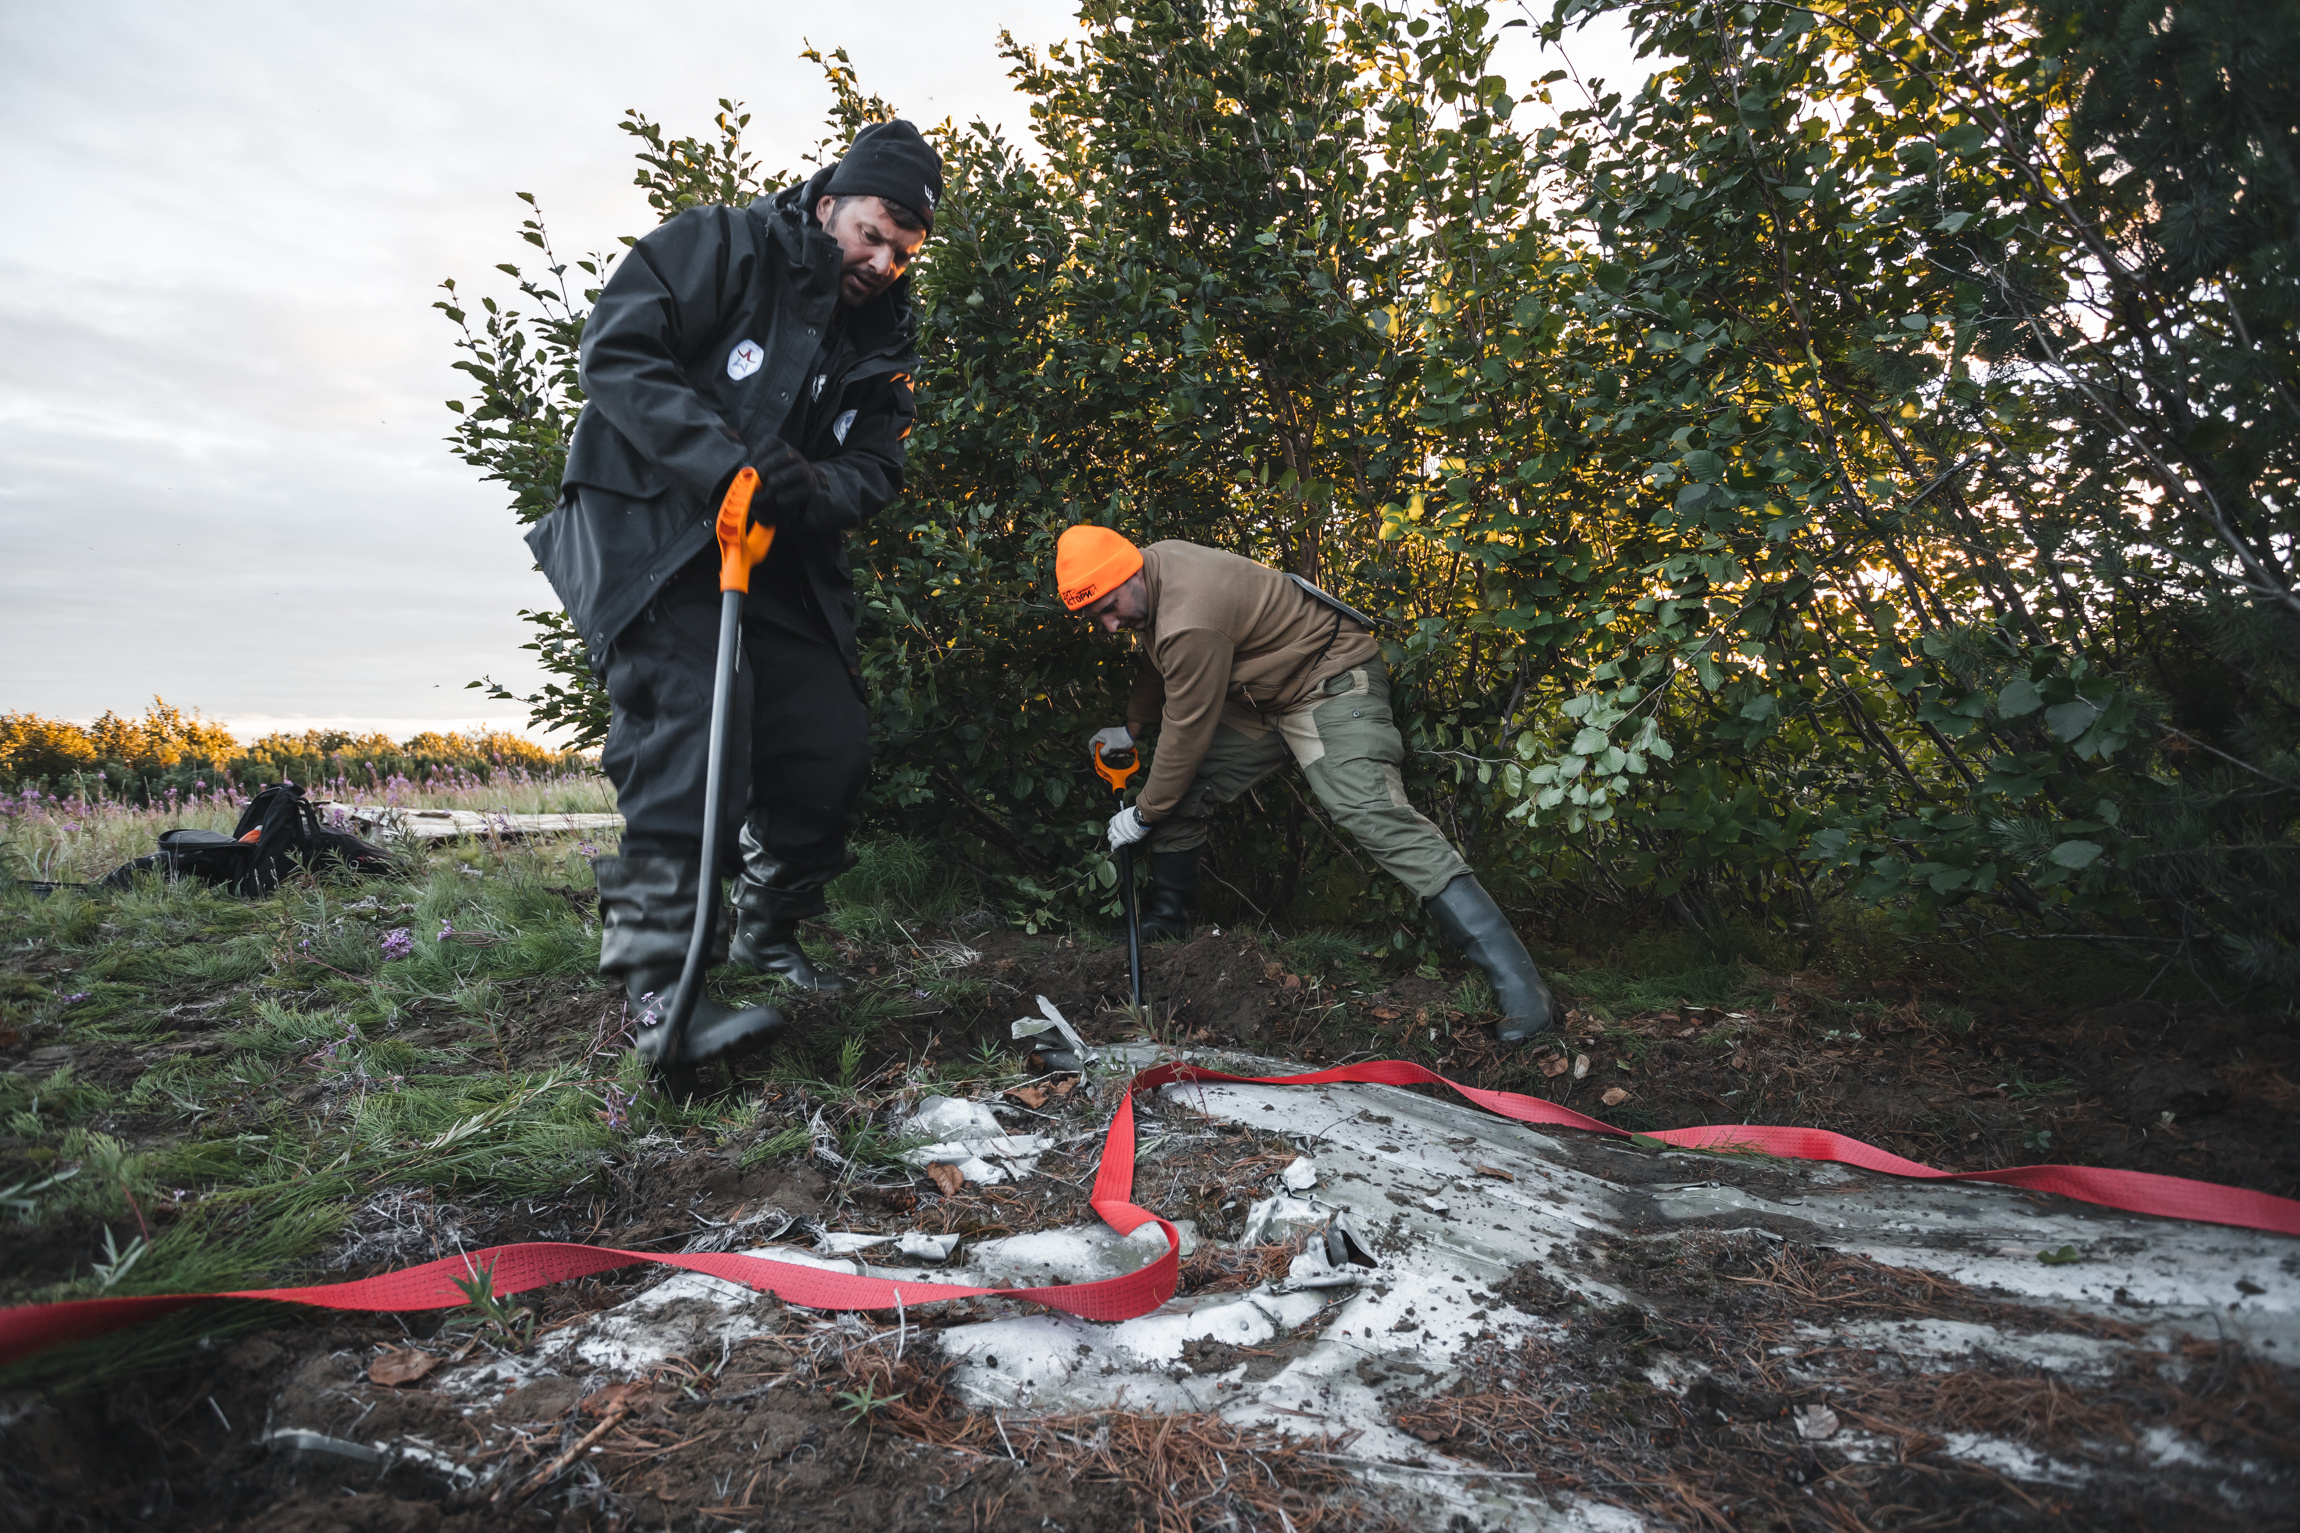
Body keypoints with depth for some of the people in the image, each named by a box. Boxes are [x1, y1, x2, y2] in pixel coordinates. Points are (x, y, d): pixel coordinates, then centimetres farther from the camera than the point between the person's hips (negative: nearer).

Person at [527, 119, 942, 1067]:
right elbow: (616, 351, -15)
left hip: (776, 560, 6)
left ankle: (766, 934, 20)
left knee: (832, 747, -1)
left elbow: (876, 466, 4)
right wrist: (729, 462, -27)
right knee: (691, 719, -25)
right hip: (647, 533, -6)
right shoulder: (718, 246, -6)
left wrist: (815, 488, -20)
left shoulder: (885, 333, 10)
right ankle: (656, 979, -20)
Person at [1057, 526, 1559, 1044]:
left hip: (1331, 681, -10)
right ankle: (1166, 919, 29)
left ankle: (1519, 985, -26)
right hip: (1261, 695, 10)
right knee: (1184, 792, 8)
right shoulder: (1154, 564, -1)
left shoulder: (1190, 623, -32)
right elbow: (1158, 660, 20)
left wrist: (1144, 813, -9)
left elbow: (1187, 733, -21)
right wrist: (1132, 727, 23)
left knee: (1376, 816, -25)